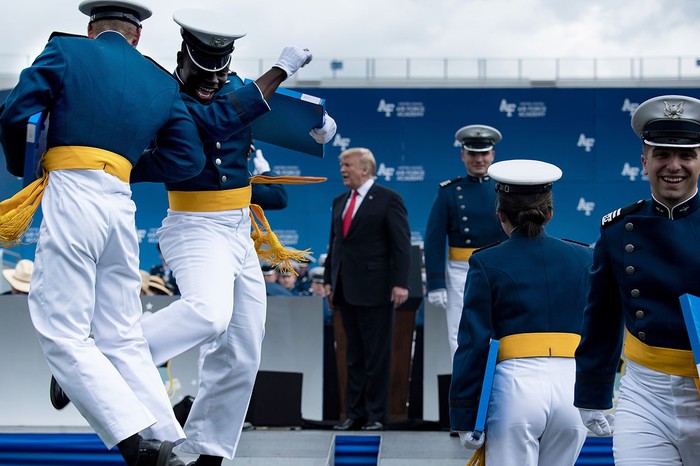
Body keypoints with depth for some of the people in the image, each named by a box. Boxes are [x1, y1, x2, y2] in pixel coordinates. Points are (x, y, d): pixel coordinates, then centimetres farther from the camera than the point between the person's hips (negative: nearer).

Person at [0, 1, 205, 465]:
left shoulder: (66, 51, 6)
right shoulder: (163, 83, 17)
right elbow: (188, 158, 12)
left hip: (71, 195, -5)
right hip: (121, 204, 5)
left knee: (64, 334, -2)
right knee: (122, 337, 12)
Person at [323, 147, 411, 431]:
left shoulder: (388, 200, -5)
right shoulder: (340, 202, 16)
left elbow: (401, 244, -9)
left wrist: (400, 283, -16)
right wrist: (329, 280, 14)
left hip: (374, 290, -7)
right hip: (346, 291, 7)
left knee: (377, 356, 0)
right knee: (354, 356, 11)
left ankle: (376, 415, 7)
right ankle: (354, 413, 16)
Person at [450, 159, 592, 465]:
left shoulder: (486, 263, 0)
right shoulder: (584, 259, 8)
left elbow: (473, 345, -3)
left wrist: (465, 418, 0)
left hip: (516, 385, -3)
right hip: (574, 386, 4)